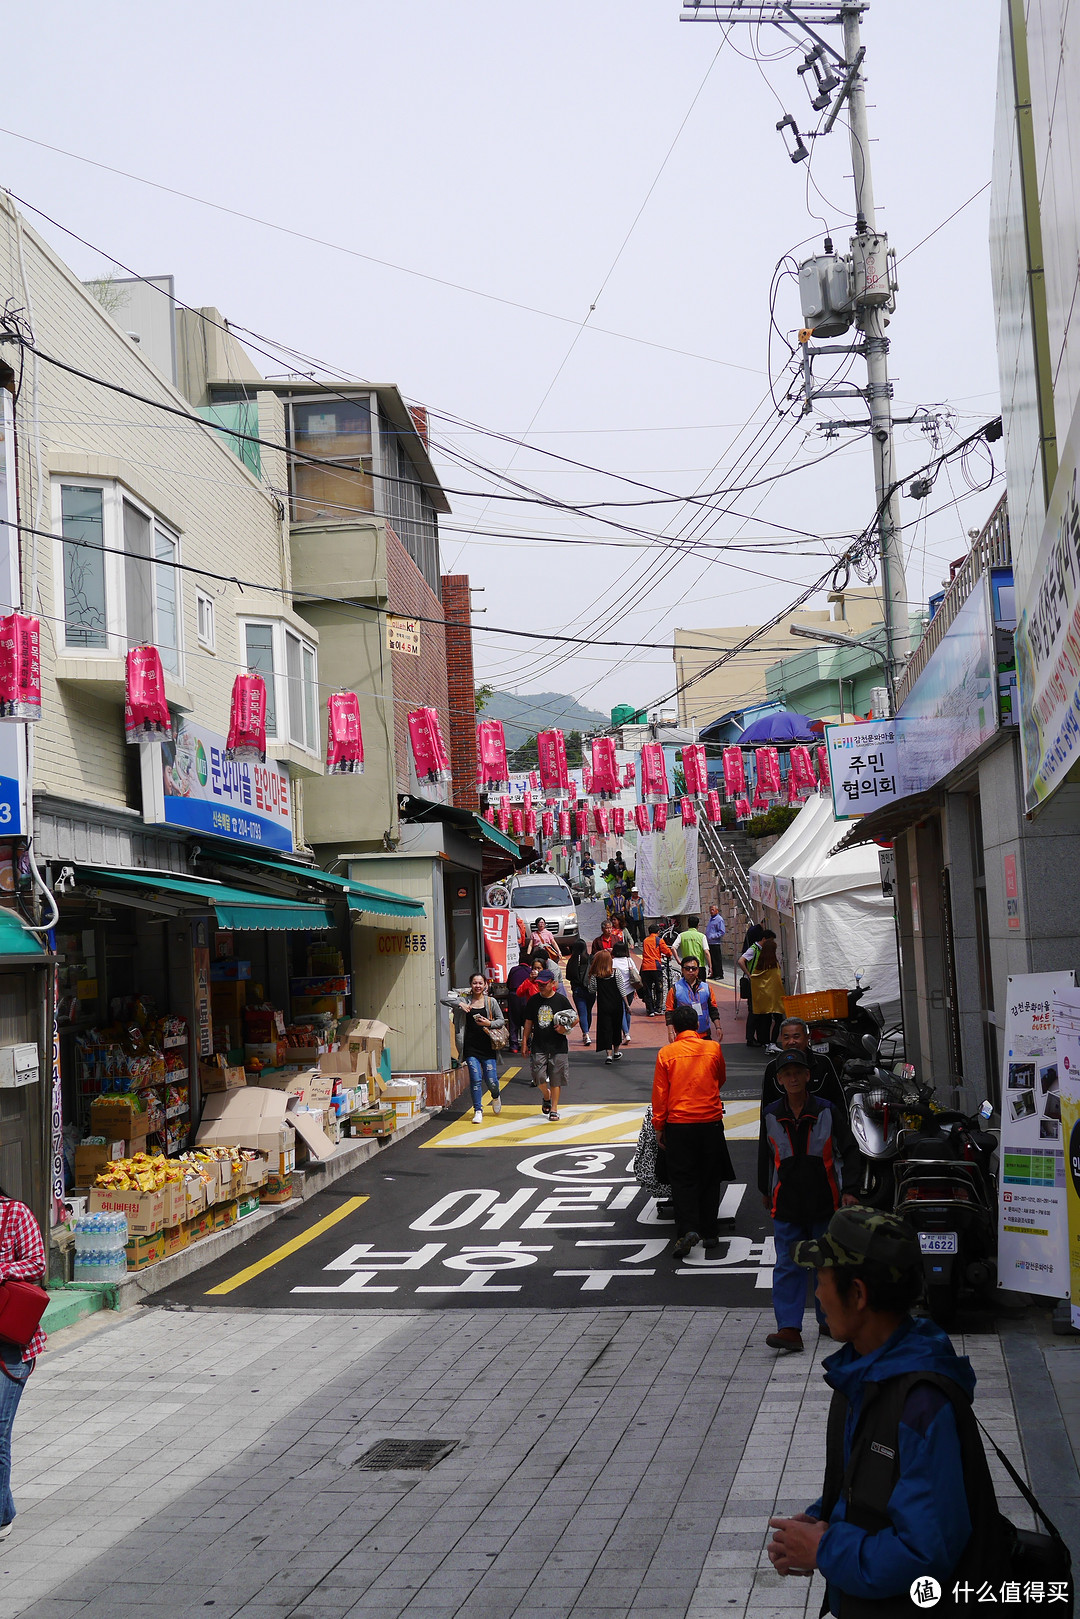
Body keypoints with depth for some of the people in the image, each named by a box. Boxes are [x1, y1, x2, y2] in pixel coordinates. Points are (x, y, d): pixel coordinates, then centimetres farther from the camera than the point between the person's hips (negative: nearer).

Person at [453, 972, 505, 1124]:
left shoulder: (490, 1002, 5)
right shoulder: (465, 1002, 5)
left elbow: (501, 1020, 7)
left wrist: (489, 1023, -11)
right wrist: (459, 1004, -10)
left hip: (487, 1046, 0)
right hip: (471, 1047, 0)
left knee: (491, 1081, -2)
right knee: (476, 1079, -6)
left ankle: (496, 1097, 32)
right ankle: (478, 1110, 5)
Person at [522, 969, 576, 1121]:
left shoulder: (561, 1000, -2)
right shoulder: (534, 1000, 6)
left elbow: (575, 1018, 3)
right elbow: (528, 1022, 13)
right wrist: (524, 1042, 11)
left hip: (558, 1047, -2)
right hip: (538, 1046, 2)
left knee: (556, 1079, 2)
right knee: (539, 1076, -7)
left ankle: (554, 1108, 14)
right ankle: (546, 1096, 23)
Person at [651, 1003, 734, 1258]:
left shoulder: (666, 1053, -6)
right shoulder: (713, 1049, -1)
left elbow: (660, 1093, -3)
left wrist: (659, 1127, 6)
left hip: (679, 1124, -1)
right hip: (711, 1122, 2)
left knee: (682, 1179, 5)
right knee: (709, 1179, 12)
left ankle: (687, 1230, -11)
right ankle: (710, 1234, 15)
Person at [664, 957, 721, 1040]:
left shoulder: (706, 988, 10)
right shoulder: (675, 989, 0)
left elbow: (713, 1009, 14)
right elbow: (669, 1012, -1)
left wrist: (718, 1028, 7)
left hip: (704, 1035, 3)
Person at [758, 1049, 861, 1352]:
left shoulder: (827, 1111, -3)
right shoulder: (771, 1115, 2)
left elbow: (849, 1150, 2)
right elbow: (765, 1156, 15)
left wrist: (848, 1189, -6)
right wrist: (765, 1191, 21)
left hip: (825, 1201, 0)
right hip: (786, 1202, 0)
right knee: (788, 1267, -6)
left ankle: (829, 1320, 25)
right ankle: (789, 1329, -9)